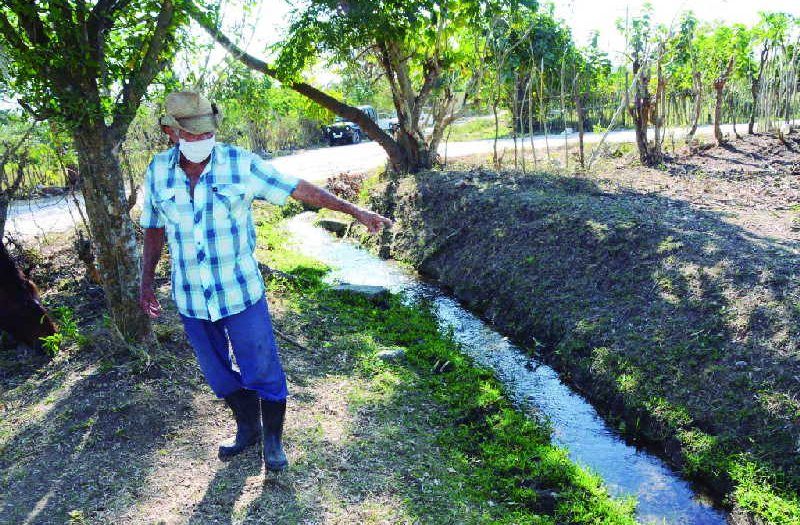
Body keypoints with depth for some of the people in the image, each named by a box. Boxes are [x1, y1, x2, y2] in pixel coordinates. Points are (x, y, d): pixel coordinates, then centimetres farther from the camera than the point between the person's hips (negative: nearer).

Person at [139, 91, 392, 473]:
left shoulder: (239, 164, -13)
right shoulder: (158, 171, -3)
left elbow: (299, 188, -12)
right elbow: (154, 228, 9)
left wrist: (356, 211, -16)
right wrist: (146, 283, 7)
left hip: (240, 292, -3)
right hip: (191, 299, 3)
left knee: (263, 370, 4)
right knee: (218, 374, 18)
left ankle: (272, 439, 30)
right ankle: (247, 428, 43)